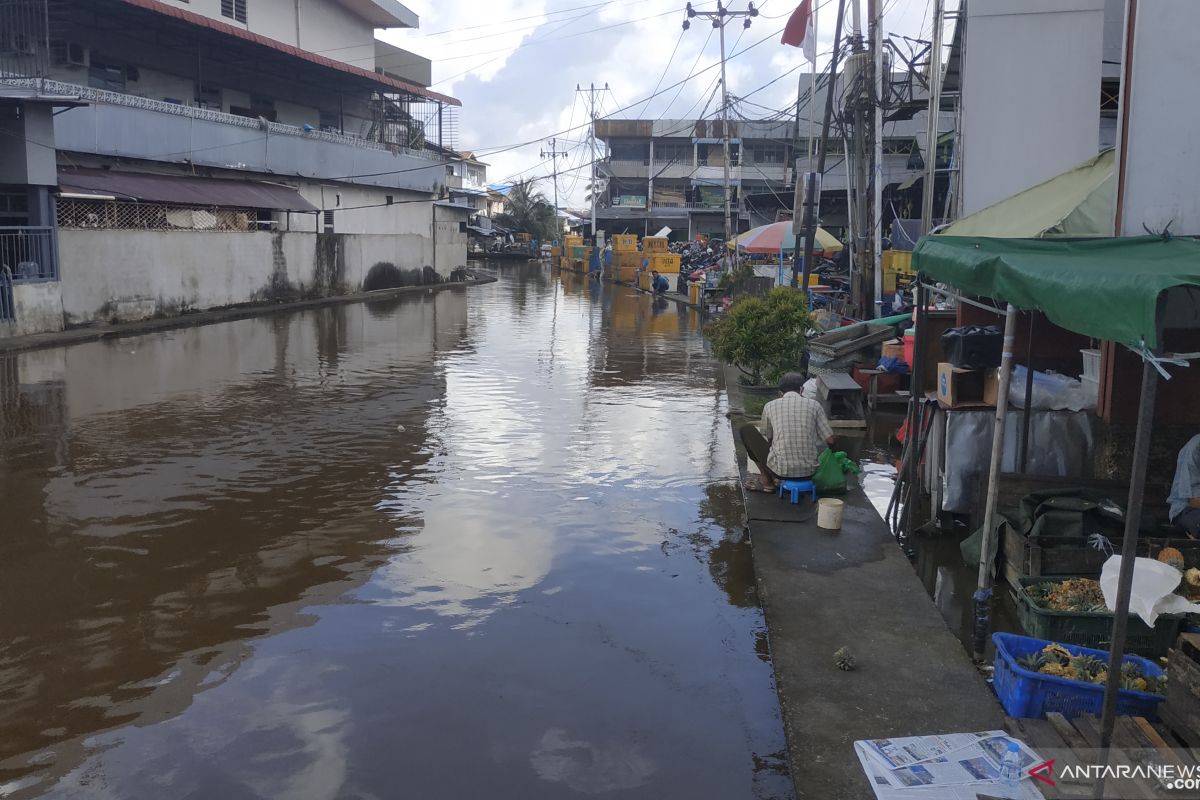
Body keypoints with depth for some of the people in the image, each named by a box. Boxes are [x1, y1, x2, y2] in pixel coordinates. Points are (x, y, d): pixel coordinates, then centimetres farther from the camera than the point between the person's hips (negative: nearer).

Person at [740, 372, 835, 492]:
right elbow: (830, 441, 3)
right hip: (809, 471, 2)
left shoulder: (770, 406, 2)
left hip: (780, 470, -2)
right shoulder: (814, 405, 2)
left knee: (747, 429, 18)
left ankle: (766, 480, 20)